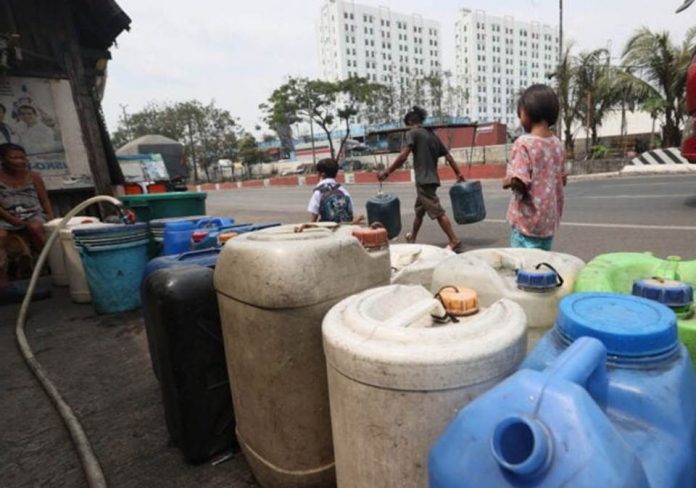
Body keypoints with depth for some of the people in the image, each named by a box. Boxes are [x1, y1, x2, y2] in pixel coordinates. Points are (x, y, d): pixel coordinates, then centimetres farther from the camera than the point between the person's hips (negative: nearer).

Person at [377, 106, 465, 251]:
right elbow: (448, 156, 16)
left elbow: (403, 157, -17)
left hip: (423, 179, -8)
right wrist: (459, 174, 21)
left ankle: (454, 240, -7)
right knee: (419, 210, 22)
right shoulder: (432, 135, 17)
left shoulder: (412, 133, -4)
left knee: (437, 211, -7)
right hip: (432, 178, 8)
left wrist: (387, 172, -15)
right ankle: (412, 236, 37)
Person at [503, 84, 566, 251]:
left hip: (528, 219, -7)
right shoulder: (558, 144, 6)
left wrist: (507, 181, -3)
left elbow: (518, 182, -23)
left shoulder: (524, 143, -16)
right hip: (550, 219, 7)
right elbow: (561, 180, 14)